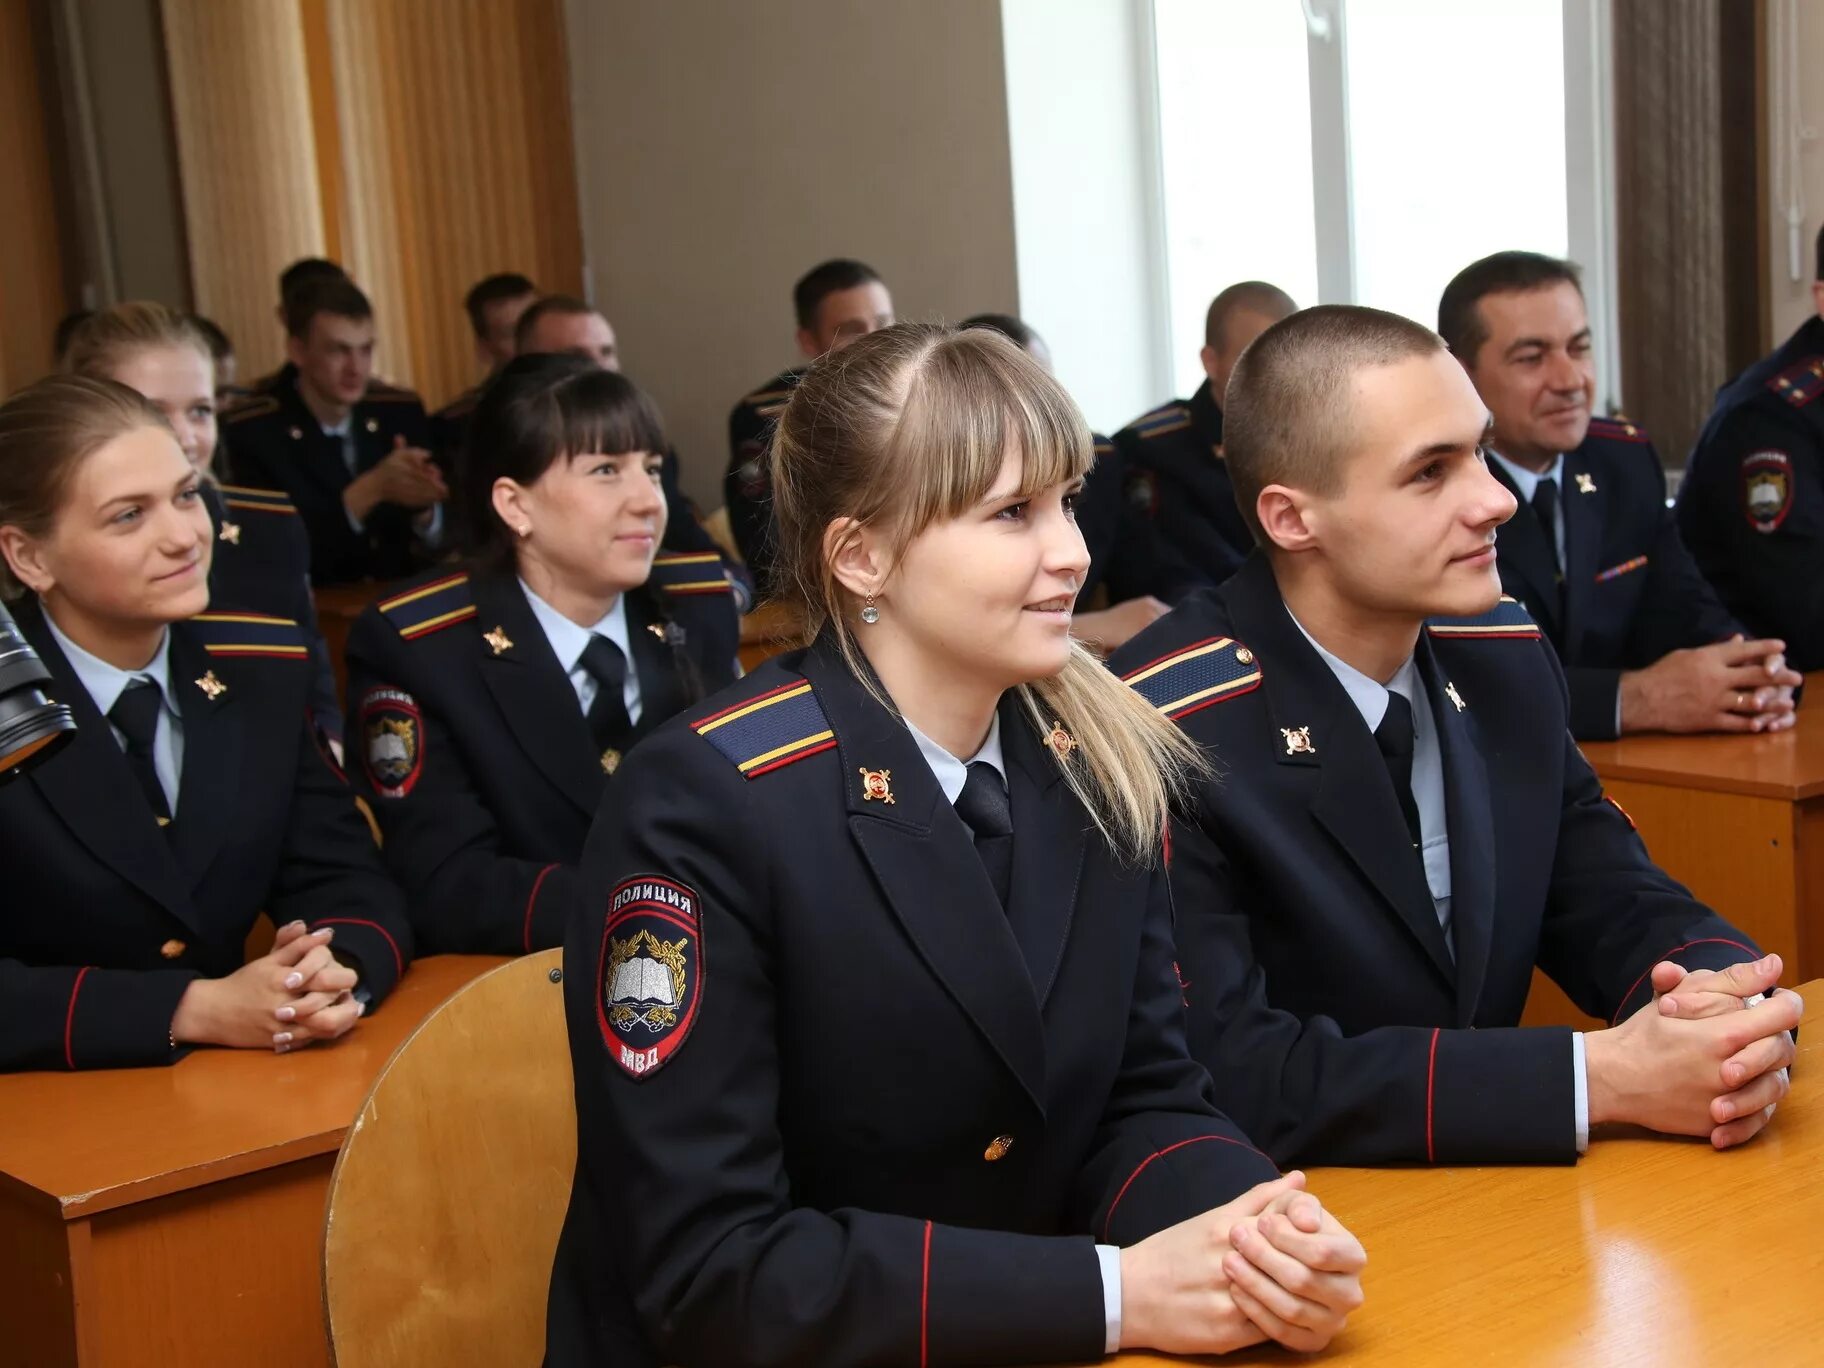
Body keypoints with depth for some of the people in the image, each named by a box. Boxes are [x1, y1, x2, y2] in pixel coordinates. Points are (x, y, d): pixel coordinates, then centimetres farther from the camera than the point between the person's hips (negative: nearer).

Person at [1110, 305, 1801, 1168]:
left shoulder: (1508, 657, 1)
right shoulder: (1164, 736, -18)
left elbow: (1611, 902, 6)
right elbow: (1233, 1078, -22)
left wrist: (1729, 1009, -15)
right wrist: (1601, 1078, -25)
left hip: (1492, 1196, 6)